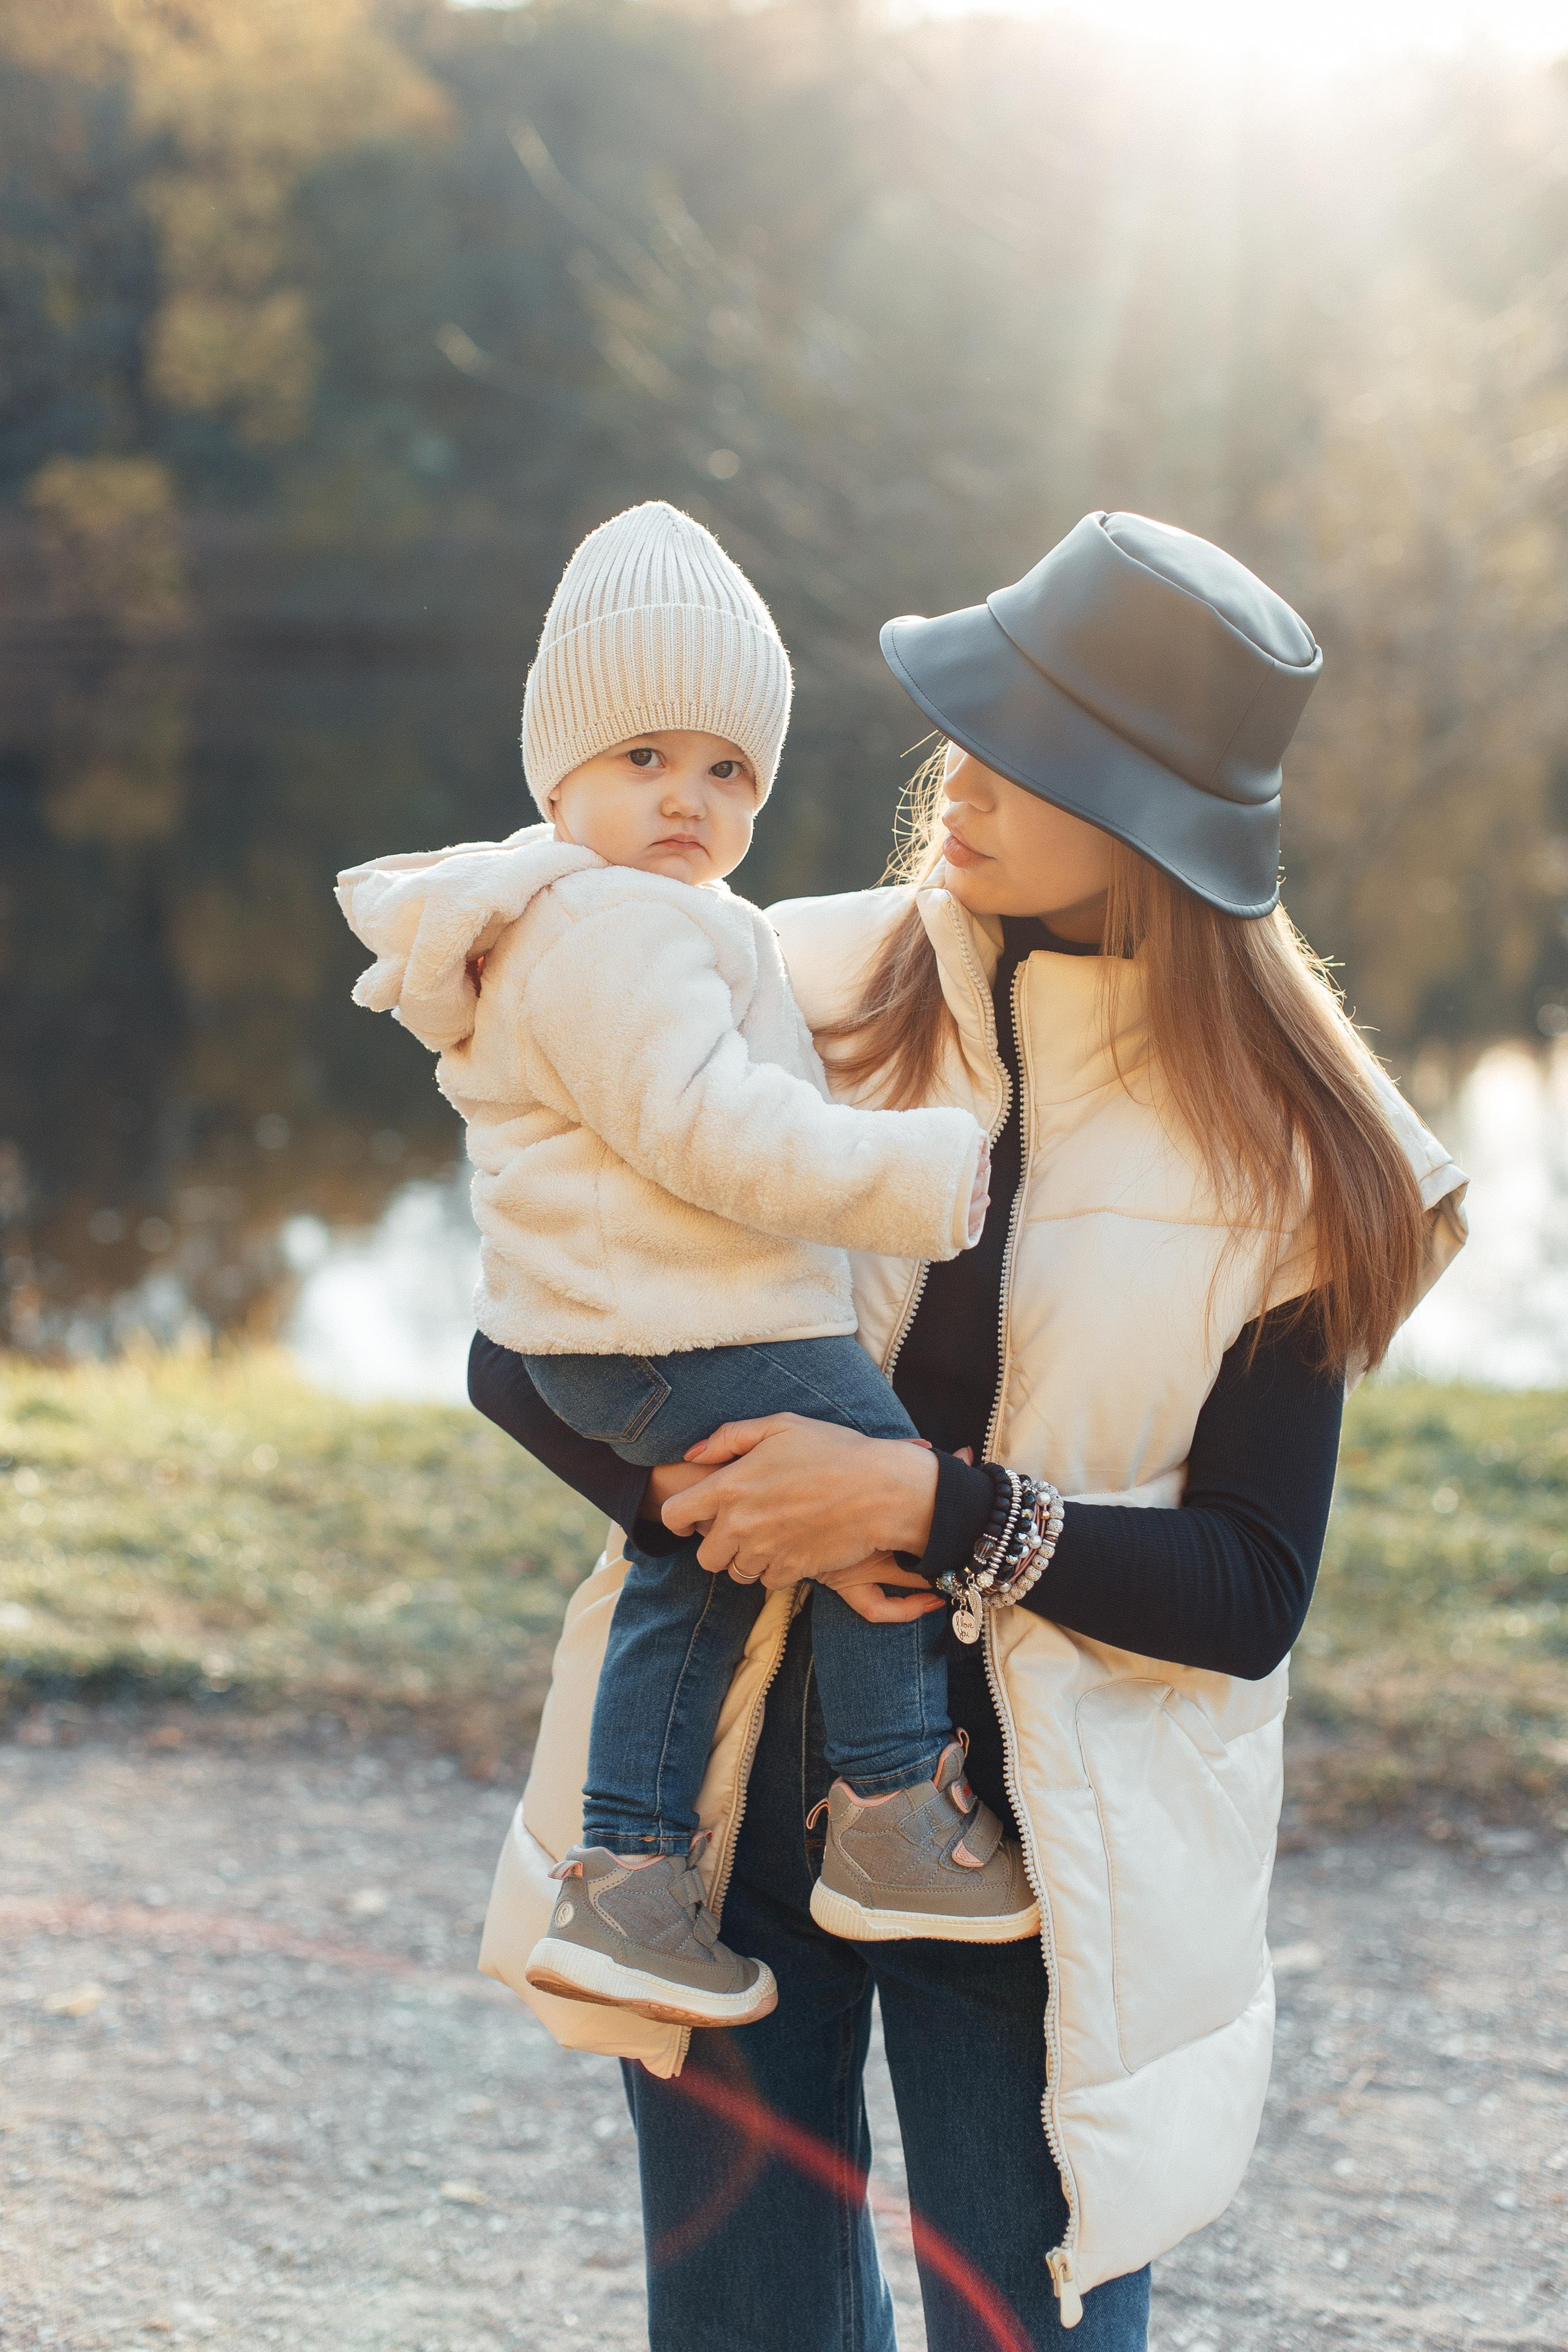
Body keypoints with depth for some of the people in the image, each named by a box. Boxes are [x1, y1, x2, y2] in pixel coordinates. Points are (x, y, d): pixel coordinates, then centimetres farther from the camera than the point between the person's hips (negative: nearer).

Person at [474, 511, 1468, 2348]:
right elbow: (523, 1350, 0)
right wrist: (737, 1508, -17)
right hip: (734, 1799, 2)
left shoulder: (1282, 1150, -6)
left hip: (1038, 1850, -2)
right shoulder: (808, 993, -2)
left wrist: (929, 1506, -22)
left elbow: (1250, 1595, -9)